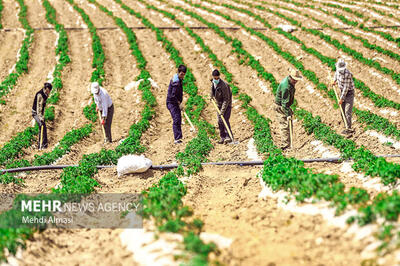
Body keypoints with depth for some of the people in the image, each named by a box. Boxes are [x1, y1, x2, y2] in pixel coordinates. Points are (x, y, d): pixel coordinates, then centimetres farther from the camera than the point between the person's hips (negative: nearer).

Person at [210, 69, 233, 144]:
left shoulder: (223, 85, -28)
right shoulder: (213, 82, -5)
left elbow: (226, 99, -26)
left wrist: (222, 111, -28)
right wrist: (211, 96, 29)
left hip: (226, 105, -7)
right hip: (219, 104, 7)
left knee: (225, 120, -17)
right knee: (220, 122, 6)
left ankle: (229, 137, -16)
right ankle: (222, 137, 12)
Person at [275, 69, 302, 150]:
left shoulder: (290, 82, 2)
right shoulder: (286, 87, -29)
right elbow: (284, 102, -29)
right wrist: (288, 114, -31)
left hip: (286, 107, 10)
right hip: (281, 107, -10)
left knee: (285, 125, 11)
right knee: (285, 126, -11)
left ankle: (285, 144, 17)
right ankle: (285, 145, -12)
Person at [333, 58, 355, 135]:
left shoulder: (347, 74, -29)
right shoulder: (338, 69, -5)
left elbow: (346, 87, -27)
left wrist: (341, 99, -26)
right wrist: (335, 80, 16)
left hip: (349, 93, -8)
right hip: (342, 92, 8)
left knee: (347, 112, -14)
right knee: (343, 112, 8)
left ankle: (349, 129, -14)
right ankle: (348, 128, 15)